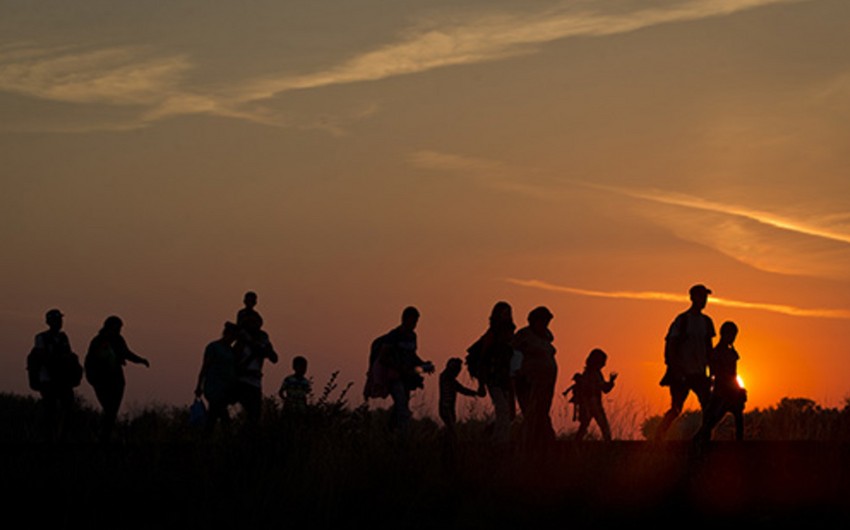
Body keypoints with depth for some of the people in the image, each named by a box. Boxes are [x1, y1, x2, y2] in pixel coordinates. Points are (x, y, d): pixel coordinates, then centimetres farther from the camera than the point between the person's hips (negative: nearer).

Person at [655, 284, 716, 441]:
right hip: (682, 373, -6)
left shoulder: (706, 321, 10)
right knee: (676, 409, -6)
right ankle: (658, 437, 3)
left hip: (699, 373, 6)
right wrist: (675, 368, -16)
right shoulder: (682, 320, -7)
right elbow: (671, 345, -8)